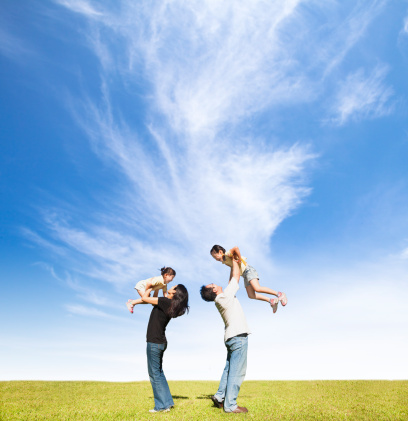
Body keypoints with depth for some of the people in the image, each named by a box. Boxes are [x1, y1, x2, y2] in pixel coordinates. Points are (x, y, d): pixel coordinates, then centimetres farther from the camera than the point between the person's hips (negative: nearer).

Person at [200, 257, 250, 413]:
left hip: (231, 336, 9)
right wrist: (234, 261, 8)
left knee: (230, 369, 17)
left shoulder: (220, 300, 11)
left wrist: (233, 263, 22)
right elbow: (236, 276, -5)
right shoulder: (226, 295, -13)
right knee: (237, 371, -5)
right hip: (238, 336, -9)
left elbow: (232, 280, 20)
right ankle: (230, 405, -1)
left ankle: (220, 396, 19)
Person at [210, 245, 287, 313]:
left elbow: (236, 248, -32)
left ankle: (280, 294, -9)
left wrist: (239, 258, -23)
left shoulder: (227, 254, -14)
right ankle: (272, 301, 8)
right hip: (245, 275, 9)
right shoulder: (224, 261, 13)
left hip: (248, 271, -9)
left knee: (257, 288, -23)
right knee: (251, 295, -2)